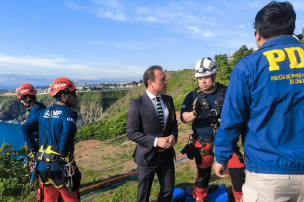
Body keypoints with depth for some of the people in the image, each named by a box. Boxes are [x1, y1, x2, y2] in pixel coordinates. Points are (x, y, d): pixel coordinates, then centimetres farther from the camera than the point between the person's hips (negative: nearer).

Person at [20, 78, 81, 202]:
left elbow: (24, 128, 4)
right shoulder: (69, 113, -13)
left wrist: (35, 150, 6)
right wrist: (63, 155, -16)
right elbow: (67, 132, -31)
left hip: (43, 167, 7)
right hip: (61, 168, -6)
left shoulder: (44, 112, 7)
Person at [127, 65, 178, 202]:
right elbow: (131, 133, -17)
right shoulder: (137, 104, -16)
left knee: (168, 190, 19)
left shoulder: (168, 100, 2)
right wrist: (156, 141, -24)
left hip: (167, 155, 5)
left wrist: (173, 136, -11)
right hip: (147, 156, -5)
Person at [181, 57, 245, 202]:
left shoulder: (227, 92, -6)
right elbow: (183, 118, -12)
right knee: (203, 176, 14)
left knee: (238, 174, 2)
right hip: (203, 143, 0)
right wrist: (194, 113, -33)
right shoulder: (193, 96, -4)